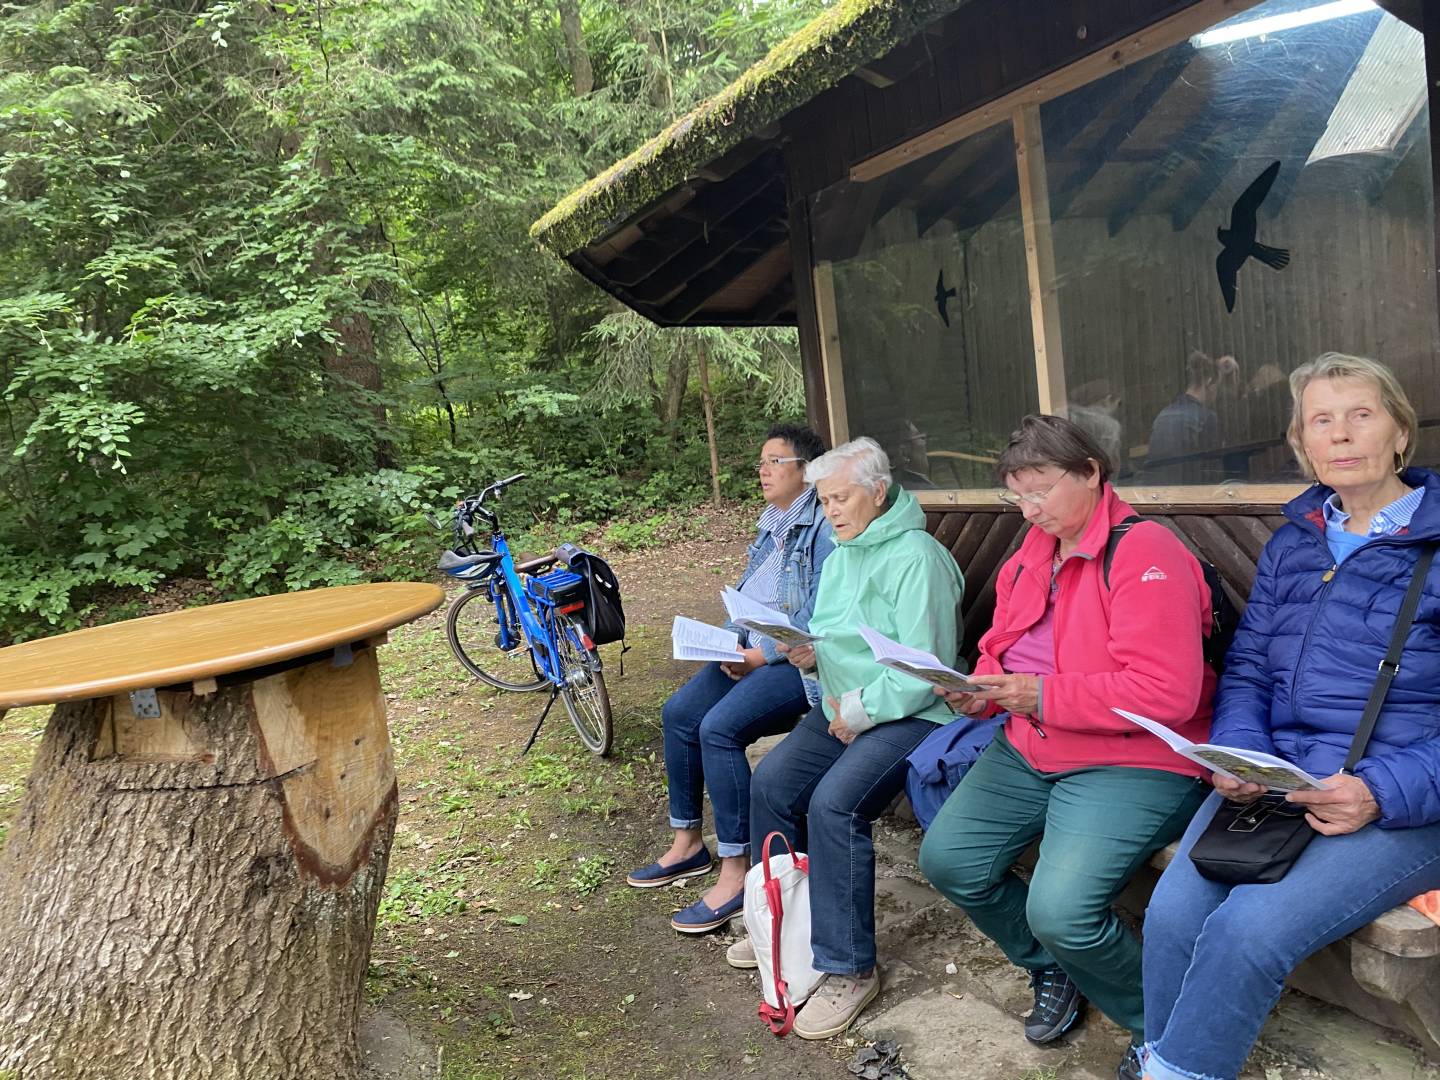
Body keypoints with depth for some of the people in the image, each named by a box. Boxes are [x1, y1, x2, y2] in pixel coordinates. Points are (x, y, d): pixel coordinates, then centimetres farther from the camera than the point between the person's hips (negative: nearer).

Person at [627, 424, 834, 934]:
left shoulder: (823, 530, -13)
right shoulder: (770, 526, 16)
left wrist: (765, 655, -19)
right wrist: (732, 644, 2)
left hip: (799, 661, -9)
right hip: (752, 653, 10)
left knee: (719, 727, -27)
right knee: (679, 712, -1)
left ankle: (736, 870, -16)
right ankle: (688, 843, 13)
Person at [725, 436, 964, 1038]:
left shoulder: (916, 558, -15)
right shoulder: (842, 553, 14)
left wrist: (859, 712, -15)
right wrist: (812, 651, -2)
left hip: (909, 716, -9)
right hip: (844, 710, 9)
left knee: (833, 804, -27)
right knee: (770, 782, -5)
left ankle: (848, 969, -10)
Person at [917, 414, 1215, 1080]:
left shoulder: (1145, 553, -16)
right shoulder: (1031, 555, 11)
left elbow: (1167, 694, -24)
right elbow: (999, 652, 20)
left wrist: (1043, 696, -23)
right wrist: (979, 692, -3)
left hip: (1132, 763, -8)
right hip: (1029, 752, 8)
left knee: (1059, 910, -24)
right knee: (945, 860, -2)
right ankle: (1052, 974, 25)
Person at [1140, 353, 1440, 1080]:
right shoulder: (1293, 542, 13)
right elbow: (1246, 668, 13)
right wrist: (1238, 753, -6)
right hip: (1275, 778, 4)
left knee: (1246, 931, -25)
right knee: (1172, 915, -19)